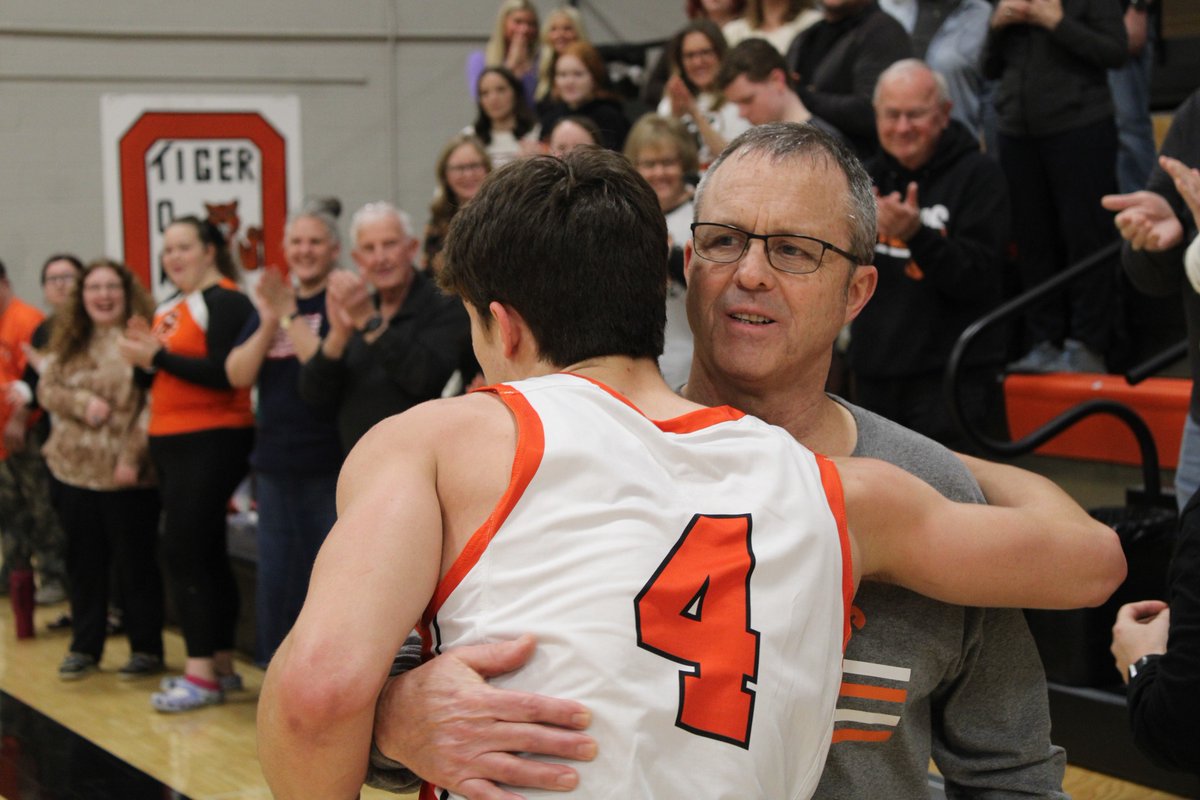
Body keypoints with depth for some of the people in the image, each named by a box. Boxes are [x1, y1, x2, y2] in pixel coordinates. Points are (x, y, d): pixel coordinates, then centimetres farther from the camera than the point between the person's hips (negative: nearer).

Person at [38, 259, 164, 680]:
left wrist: (133, 456, -20)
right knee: (83, 561, 13)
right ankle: (84, 647, 24)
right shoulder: (68, 343, 12)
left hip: (127, 475, -6)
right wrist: (83, 402, -13)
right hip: (75, 470, 6)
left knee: (135, 562, 3)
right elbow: (47, 389, 6)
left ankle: (146, 648, 14)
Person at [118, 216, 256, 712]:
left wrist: (156, 355, -19)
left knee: (184, 551, -11)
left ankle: (201, 674, -8)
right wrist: (143, 359, -4)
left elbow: (225, 374, -22)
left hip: (212, 442, -9)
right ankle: (222, 666, 20)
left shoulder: (226, 302, -10)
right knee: (205, 554, 12)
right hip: (171, 443, 9)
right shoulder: (168, 309, 16)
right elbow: (159, 380, 17)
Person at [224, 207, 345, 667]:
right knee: (276, 572, 11)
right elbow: (237, 374, 3)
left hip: (331, 464, -6)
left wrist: (290, 317, -17)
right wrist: (269, 323, -10)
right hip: (275, 460, 6)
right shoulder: (270, 301, 12)